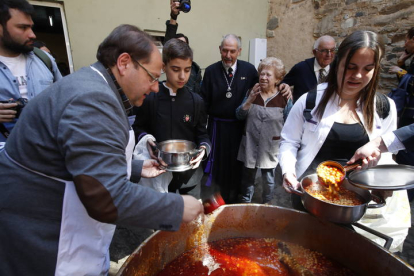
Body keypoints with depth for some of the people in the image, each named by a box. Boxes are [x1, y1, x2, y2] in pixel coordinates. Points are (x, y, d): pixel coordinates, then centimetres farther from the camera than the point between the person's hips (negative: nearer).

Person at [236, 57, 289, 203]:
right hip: (250, 143, 2)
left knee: (268, 178, 13)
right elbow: (239, 115, -6)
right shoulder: (252, 93, 2)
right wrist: (250, 100, -16)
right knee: (248, 175, 14)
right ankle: (245, 202, 38)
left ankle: (266, 204, 40)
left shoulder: (283, 97, -6)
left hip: (270, 146, -1)